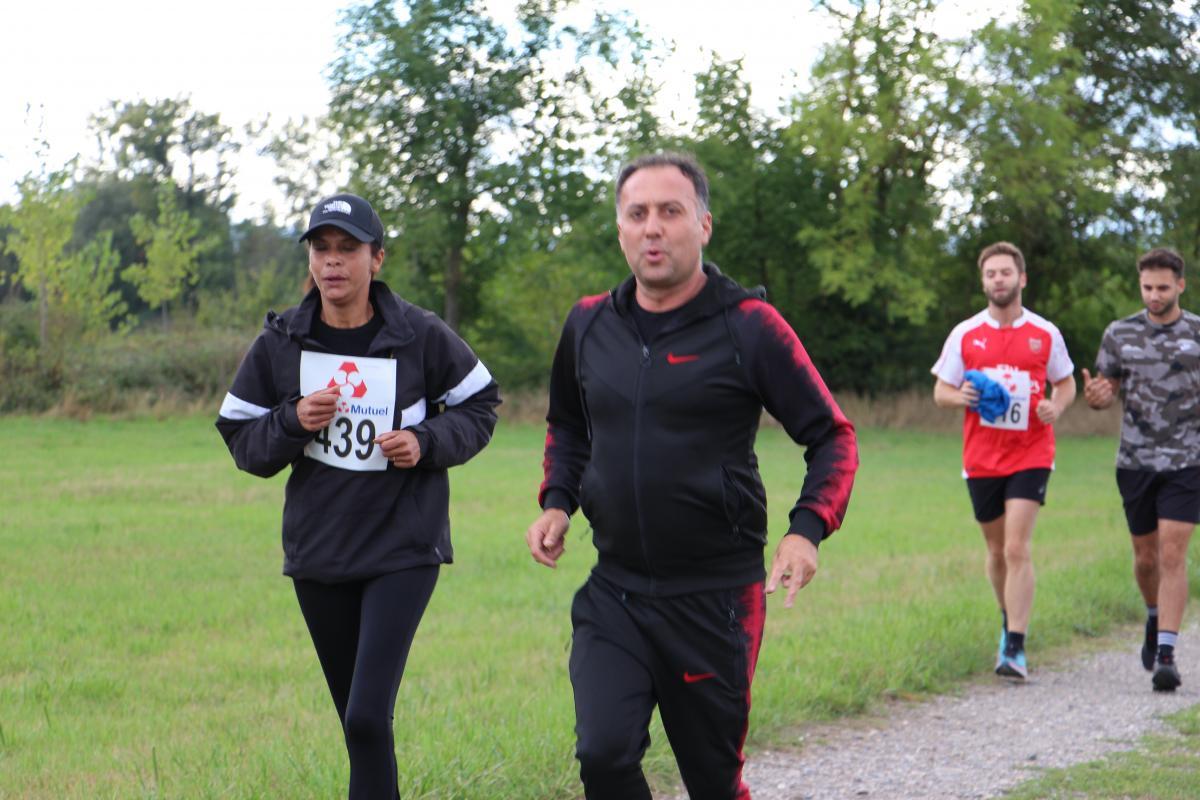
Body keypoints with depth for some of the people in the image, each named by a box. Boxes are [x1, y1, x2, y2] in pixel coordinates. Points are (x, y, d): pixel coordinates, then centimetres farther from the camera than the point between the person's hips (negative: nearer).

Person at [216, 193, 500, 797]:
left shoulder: (421, 336, -5)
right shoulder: (278, 344, 0)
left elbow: (479, 406, 7)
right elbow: (241, 440, 4)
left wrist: (428, 442, -12)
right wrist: (293, 422, -16)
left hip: (404, 549, -3)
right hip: (316, 554, 3)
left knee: (368, 717, -16)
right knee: (358, 724, 13)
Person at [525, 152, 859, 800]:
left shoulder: (748, 327, -7)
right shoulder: (589, 325, 6)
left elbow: (832, 437, -2)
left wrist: (807, 529, -17)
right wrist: (556, 502, 6)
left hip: (717, 595, -3)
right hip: (613, 593, 3)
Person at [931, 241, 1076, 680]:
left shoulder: (1045, 334, 2)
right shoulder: (965, 334, 3)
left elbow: (1066, 383, 14)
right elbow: (941, 391, 8)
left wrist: (1055, 406, -8)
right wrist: (960, 396, -15)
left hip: (1030, 456, -2)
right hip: (981, 458, 2)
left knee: (1017, 549, -15)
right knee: (997, 550, 12)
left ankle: (1014, 649, -16)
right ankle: (1010, 622, 37)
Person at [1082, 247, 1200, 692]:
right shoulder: (1119, 334, 4)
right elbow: (1107, 391, 9)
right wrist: (1094, 396, -14)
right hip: (1135, 461, 2)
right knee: (1146, 556, 11)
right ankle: (1155, 619, 41)